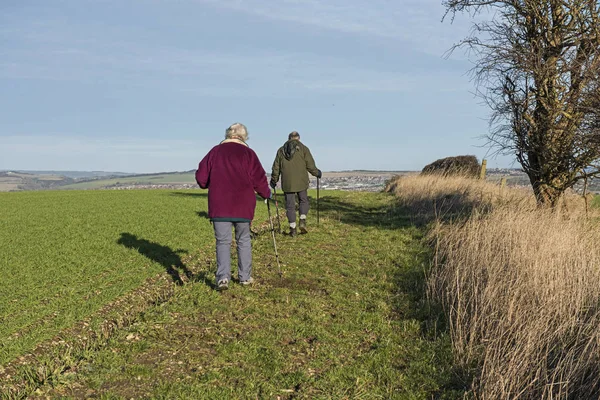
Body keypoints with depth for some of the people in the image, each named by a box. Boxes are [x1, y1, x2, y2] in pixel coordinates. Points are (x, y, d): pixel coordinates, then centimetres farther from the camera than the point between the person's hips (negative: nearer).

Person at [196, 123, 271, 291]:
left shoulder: (215, 151, 5)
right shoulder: (248, 153, 1)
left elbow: (201, 177, 5)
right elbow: (259, 179, -2)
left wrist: (212, 185, 26)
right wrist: (266, 193, 17)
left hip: (219, 206, 0)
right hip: (243, 206, 0)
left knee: (223, 242, 4)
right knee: (244, 241, 14)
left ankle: (223, 277, -11)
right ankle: (245, 277, 18)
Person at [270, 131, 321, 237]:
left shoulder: (281, 150, 10)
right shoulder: (303, 148, 2)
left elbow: (276, 167, 13)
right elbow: (310, 165, -1)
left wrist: (274, 180, 25)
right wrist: (317, 173, 17)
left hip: (287, 183, 2)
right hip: (301, 182, -2)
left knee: (290, 205, 6)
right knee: (303, 201, 14)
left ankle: (292, 228, 6)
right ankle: (302, 221, -5)